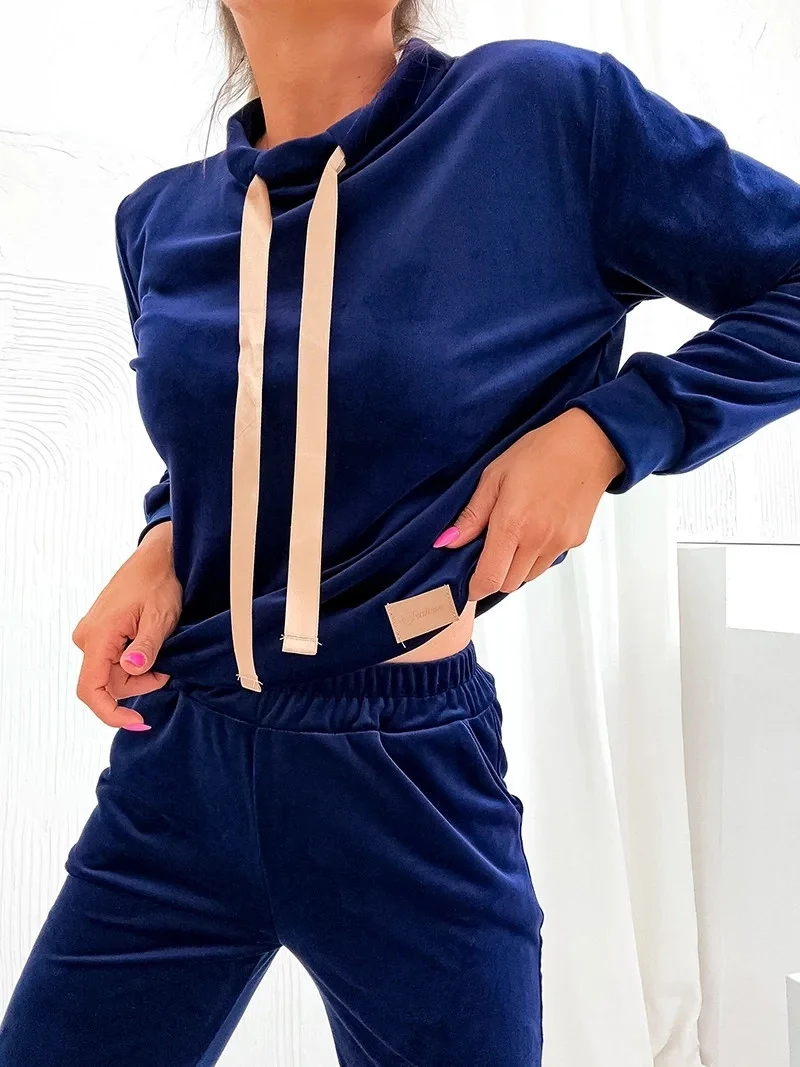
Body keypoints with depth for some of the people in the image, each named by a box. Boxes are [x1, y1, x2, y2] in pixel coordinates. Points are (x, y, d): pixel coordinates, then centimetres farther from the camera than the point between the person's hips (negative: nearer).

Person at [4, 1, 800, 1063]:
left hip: (409, 781, -4)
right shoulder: (161, 218, 5)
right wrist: (160, 545, -1)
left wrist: (607, 428, -15)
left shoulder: (548, 113, -9)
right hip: (175, 771, 5)